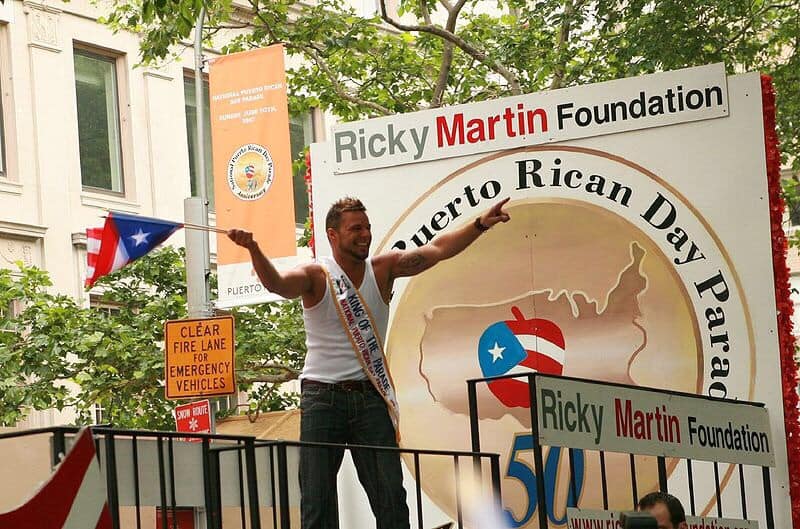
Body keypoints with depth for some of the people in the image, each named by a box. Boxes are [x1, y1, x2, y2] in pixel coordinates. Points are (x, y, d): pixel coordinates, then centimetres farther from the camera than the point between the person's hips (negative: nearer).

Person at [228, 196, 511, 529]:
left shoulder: (383, 269, 4)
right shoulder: (316, 276, -7)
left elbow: (436, 250, -2)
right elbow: (277, 283, -26)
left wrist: (480, 225, -14)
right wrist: (253, 250, -45)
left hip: (370, 397, 3)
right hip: (323, 397, -3)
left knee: (391, 498, 3)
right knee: (317, 500, 1)